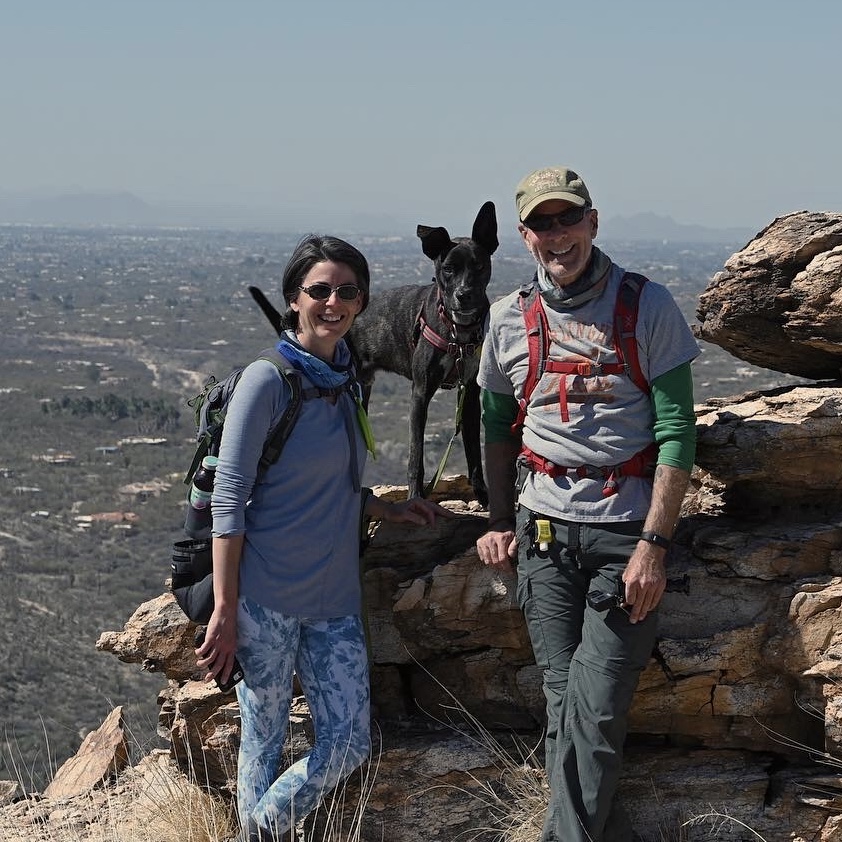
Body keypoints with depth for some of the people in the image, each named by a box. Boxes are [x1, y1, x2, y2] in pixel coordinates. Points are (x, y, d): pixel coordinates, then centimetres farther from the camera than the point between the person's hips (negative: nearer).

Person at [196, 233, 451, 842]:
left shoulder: (345, 380, 12)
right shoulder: (268, 381, -9)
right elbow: (229, 498, -12)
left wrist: (390, 511, 11)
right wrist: (225, 611, -16)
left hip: (335, 597, 7)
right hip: (266, 594, -6)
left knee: (348, 746, 3)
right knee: (265, 741, 2)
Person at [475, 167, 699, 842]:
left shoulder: (648, 307, -5)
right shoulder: (510, 317, 6)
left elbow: (678, 431, -8)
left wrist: (653, 544, -13)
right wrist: (500, 521, 12)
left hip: (626, 527, -3)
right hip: (544, 531, 3)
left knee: (596, 708, -9)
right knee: (565, 703, 4)